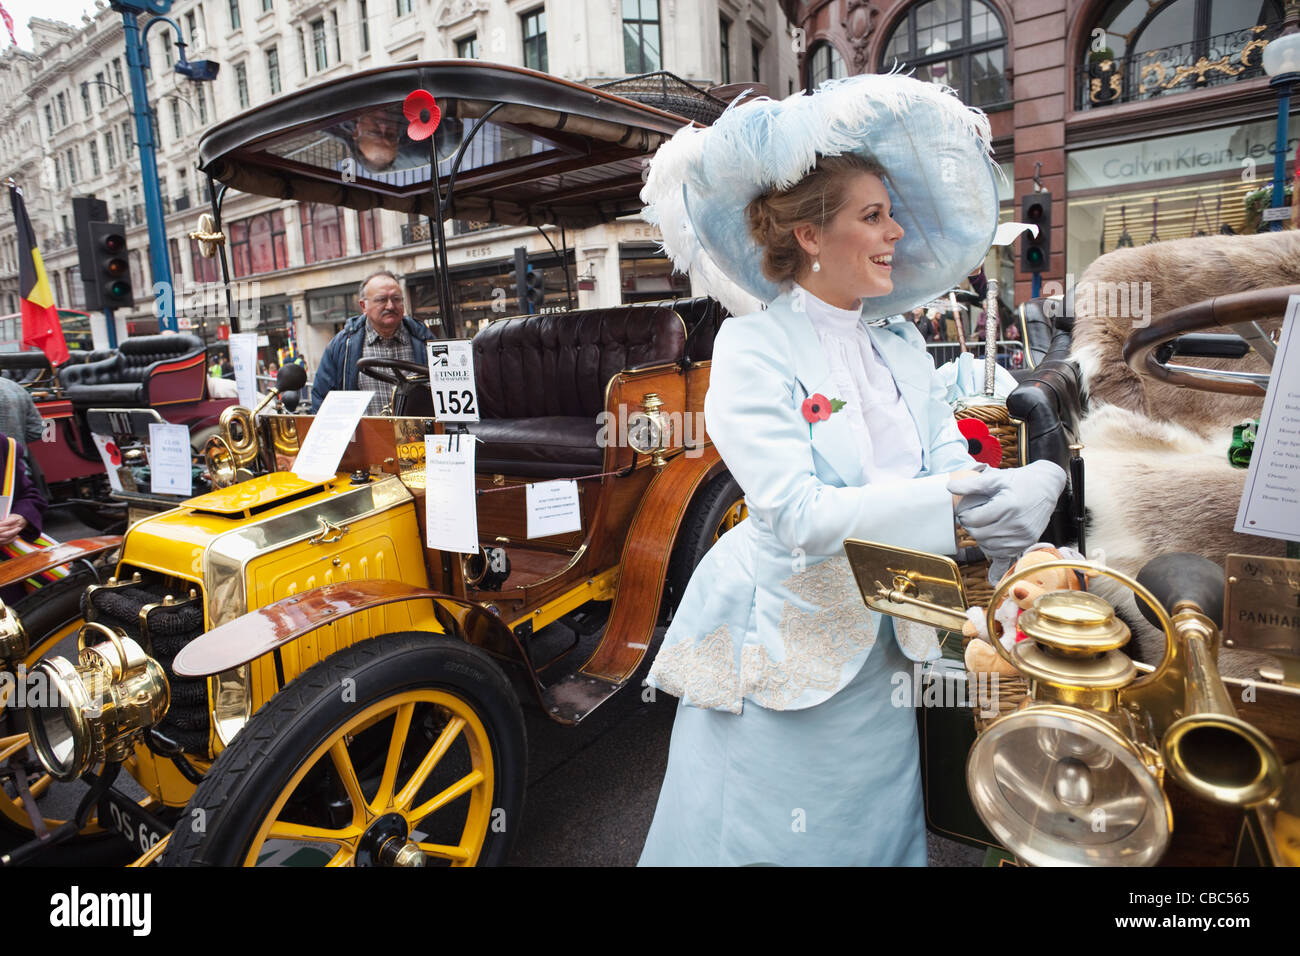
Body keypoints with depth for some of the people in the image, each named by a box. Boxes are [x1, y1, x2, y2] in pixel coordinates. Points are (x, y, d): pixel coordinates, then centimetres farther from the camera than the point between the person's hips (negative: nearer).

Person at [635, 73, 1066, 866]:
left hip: (879, 647, 6)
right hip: (779, 650, -6)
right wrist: (945, 502, -30)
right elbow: (797, 515, -25)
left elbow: (953, 467, 0)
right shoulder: (753, 347, -16)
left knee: (878, 835, 23)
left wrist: (1018, 489, -21)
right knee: (761, 837, 11)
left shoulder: (902, 342, 6)